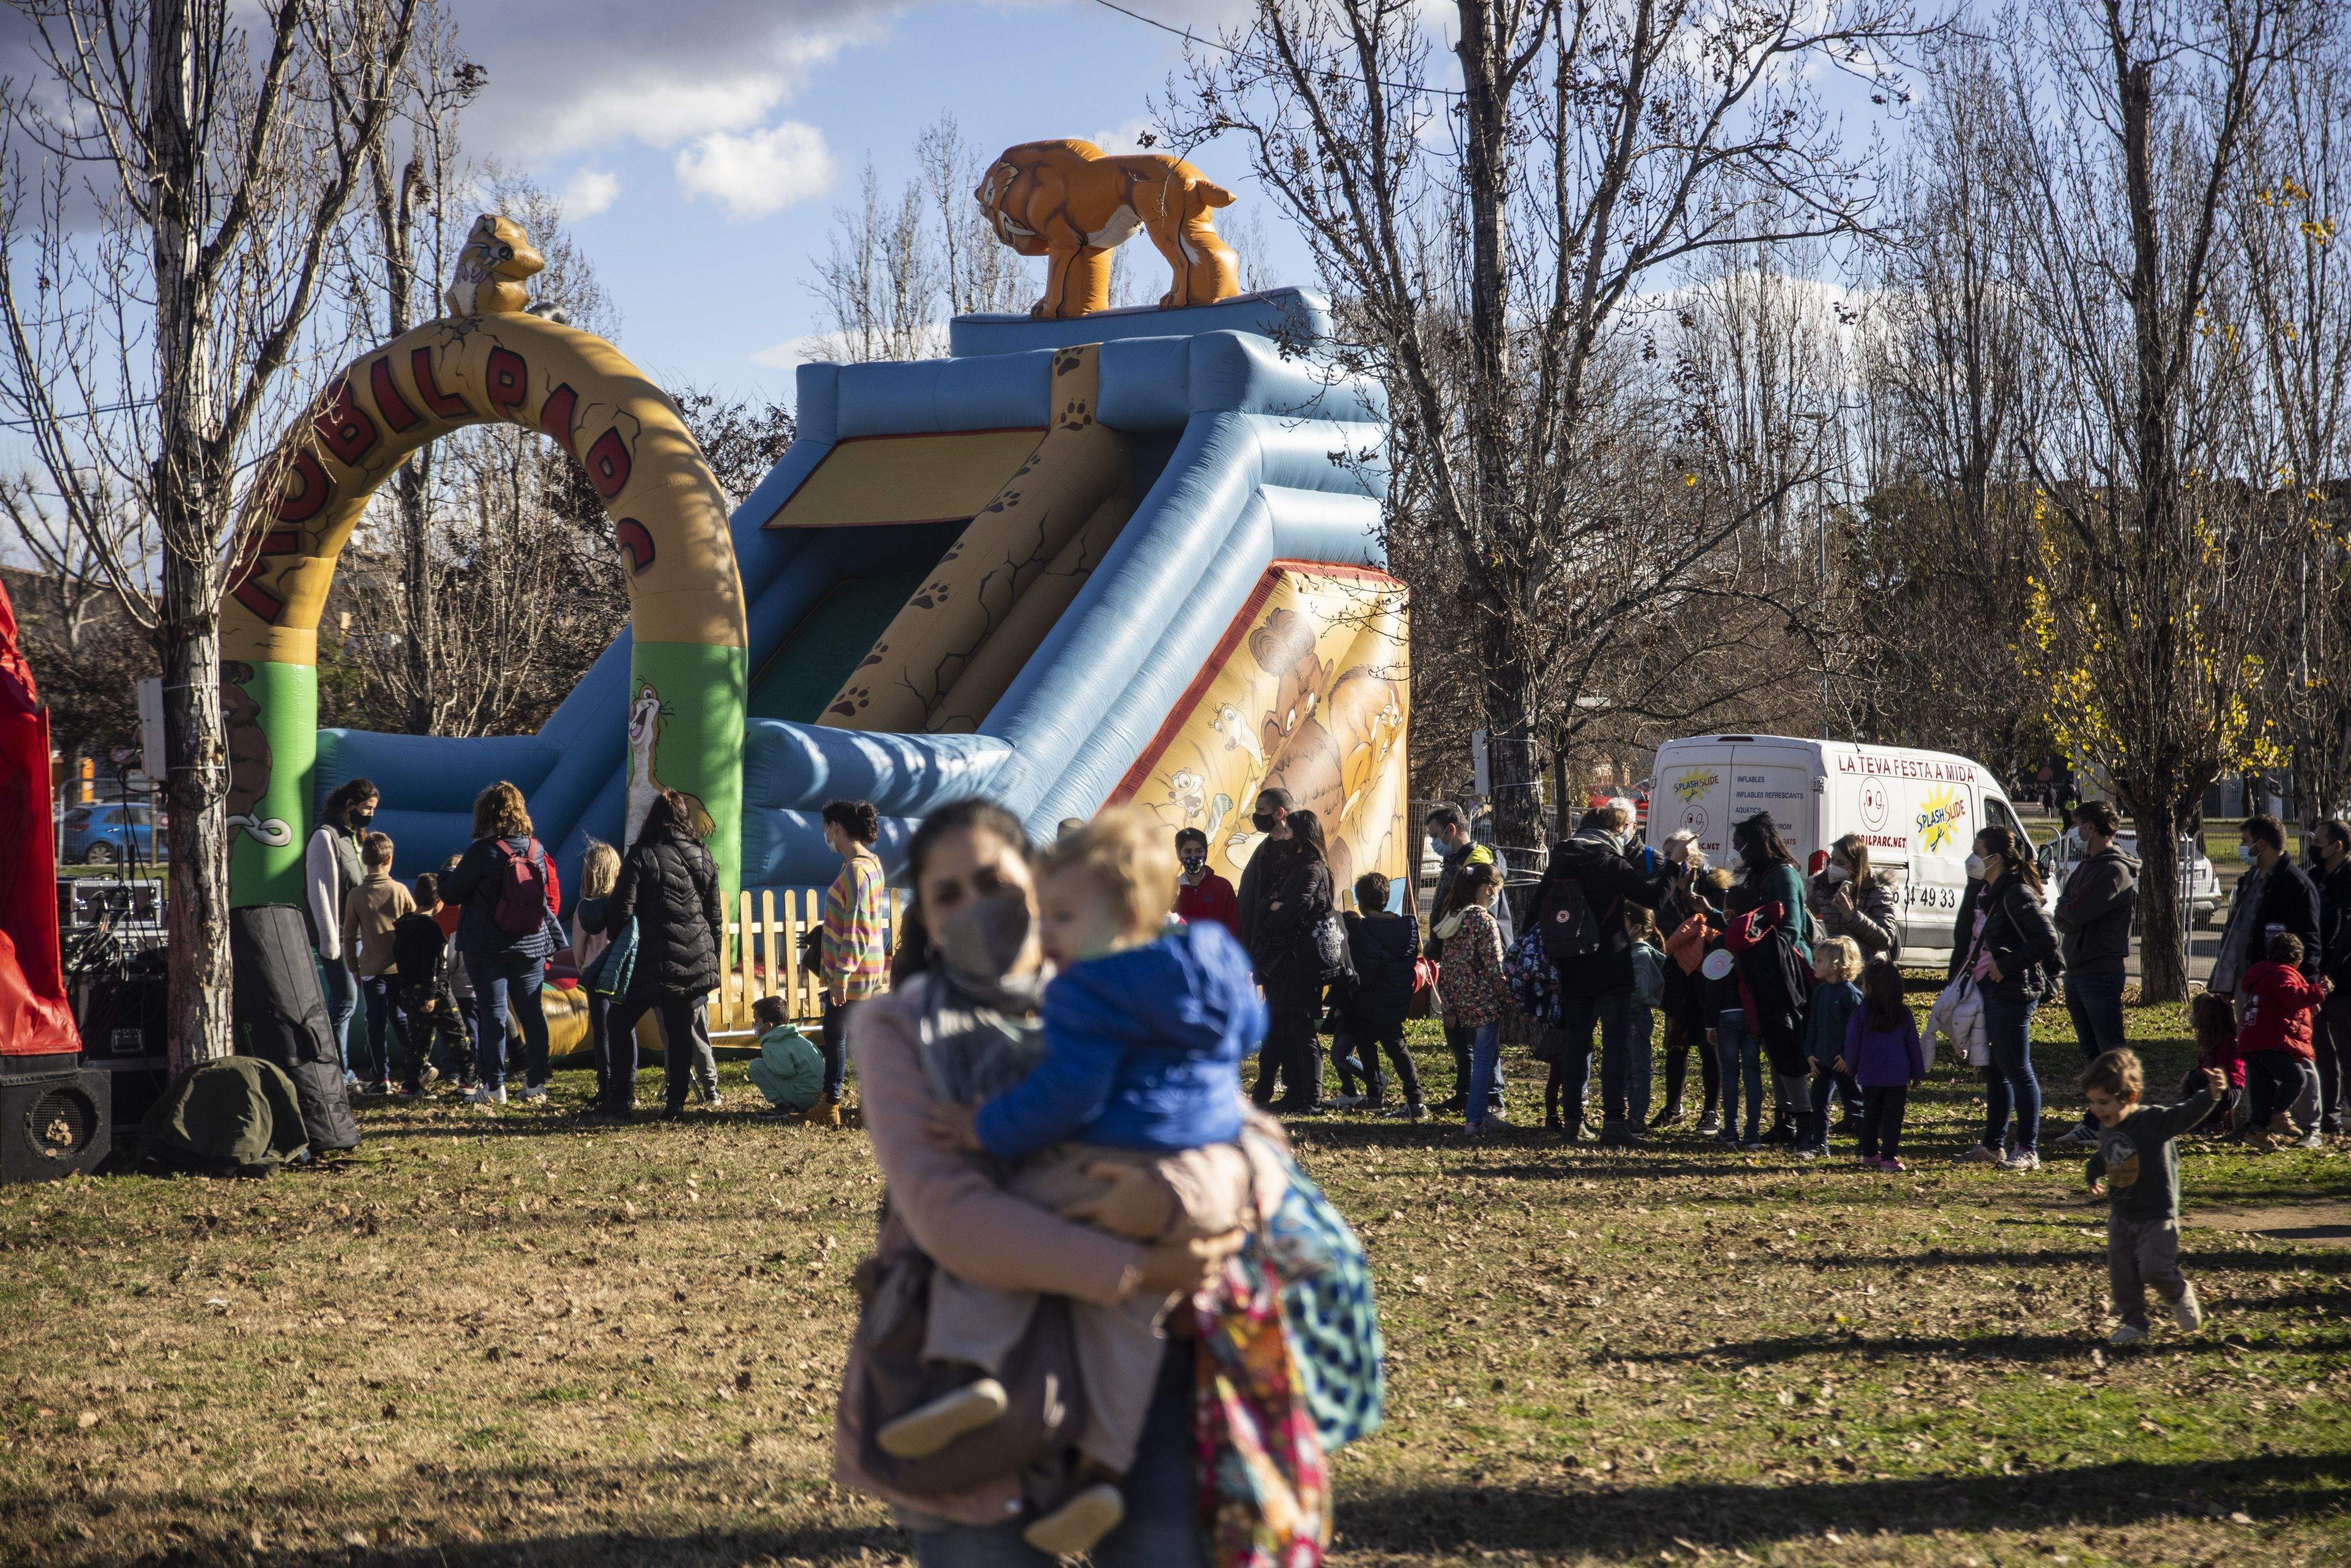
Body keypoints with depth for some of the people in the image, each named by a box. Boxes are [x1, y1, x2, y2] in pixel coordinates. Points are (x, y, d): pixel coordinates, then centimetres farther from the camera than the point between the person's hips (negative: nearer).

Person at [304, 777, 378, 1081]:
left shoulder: (355, 839, 17)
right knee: (345, 1001, -9)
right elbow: (319, 892, -16)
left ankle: (341, 1071, 13)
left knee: (344, 1001, 9)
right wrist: (329, 940, -19)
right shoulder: (326, 837, -11)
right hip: (338, 936, -8)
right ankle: (339, 1072, -5)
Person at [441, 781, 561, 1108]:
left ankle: (494, 1086, -2)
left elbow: (450, 894, -7)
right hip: (532, 945, 4)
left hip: (487, 948, -4)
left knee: (493, 1012, -1)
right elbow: (552, 898, 10)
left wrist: (447, 875, 15)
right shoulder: (536, 849, 2)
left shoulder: (482, 851, -13)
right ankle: (536, 1083, 11)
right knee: (532, 1013, 9)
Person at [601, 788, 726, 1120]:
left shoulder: (641, 856, -8)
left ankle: (623, 1099, 5)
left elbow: (621, 909, -10)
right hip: (696, 963, 4)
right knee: (680, 1030, 10)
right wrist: (713, 959, 22)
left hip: (654, 961, -4)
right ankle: (676, 1101, 8)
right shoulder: (703, 858, 8)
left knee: (619, 1021, 10)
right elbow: (716, 915, 13)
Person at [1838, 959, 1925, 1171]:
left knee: (1871, 1115, 15)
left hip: (1870, 1075, 0)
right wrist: (1918, 1073, 17)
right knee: (1893, 1117, 2)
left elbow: (1852, 1044, -3)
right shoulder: (1903, 1013, 2)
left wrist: (1851, 1067, 13)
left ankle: (1870, 1155, 23)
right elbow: (1914, 1045, 7)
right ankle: (1889, 1158, -4)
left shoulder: (1861, 1013, -5)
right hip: (1898, 1075, 0)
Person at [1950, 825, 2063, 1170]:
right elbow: (1966, 935, 23)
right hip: (1986, 992, 10)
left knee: (2017, 1071, -4)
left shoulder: (2017, 895, -16)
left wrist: (2006, 965, -20)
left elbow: (2047, 938, -24)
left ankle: (2028, 1151, 1)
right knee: (1993, 1072, 15)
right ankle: (1992, 1145, 24)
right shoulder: (1984, 893, 12)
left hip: (2012, 993, -10)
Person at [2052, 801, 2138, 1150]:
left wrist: (2059, 916, 0)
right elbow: (2065, 916, 13)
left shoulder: (2115, 870, -13)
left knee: (2112, 1054, -7)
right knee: (2091, 1055, 12)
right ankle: (2094, 1124, 16)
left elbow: (2076, 914, -19)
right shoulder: (2085, 867, 17)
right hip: (2076, 972, 9)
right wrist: (2064, 920, -7)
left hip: (2102, 973, -9)